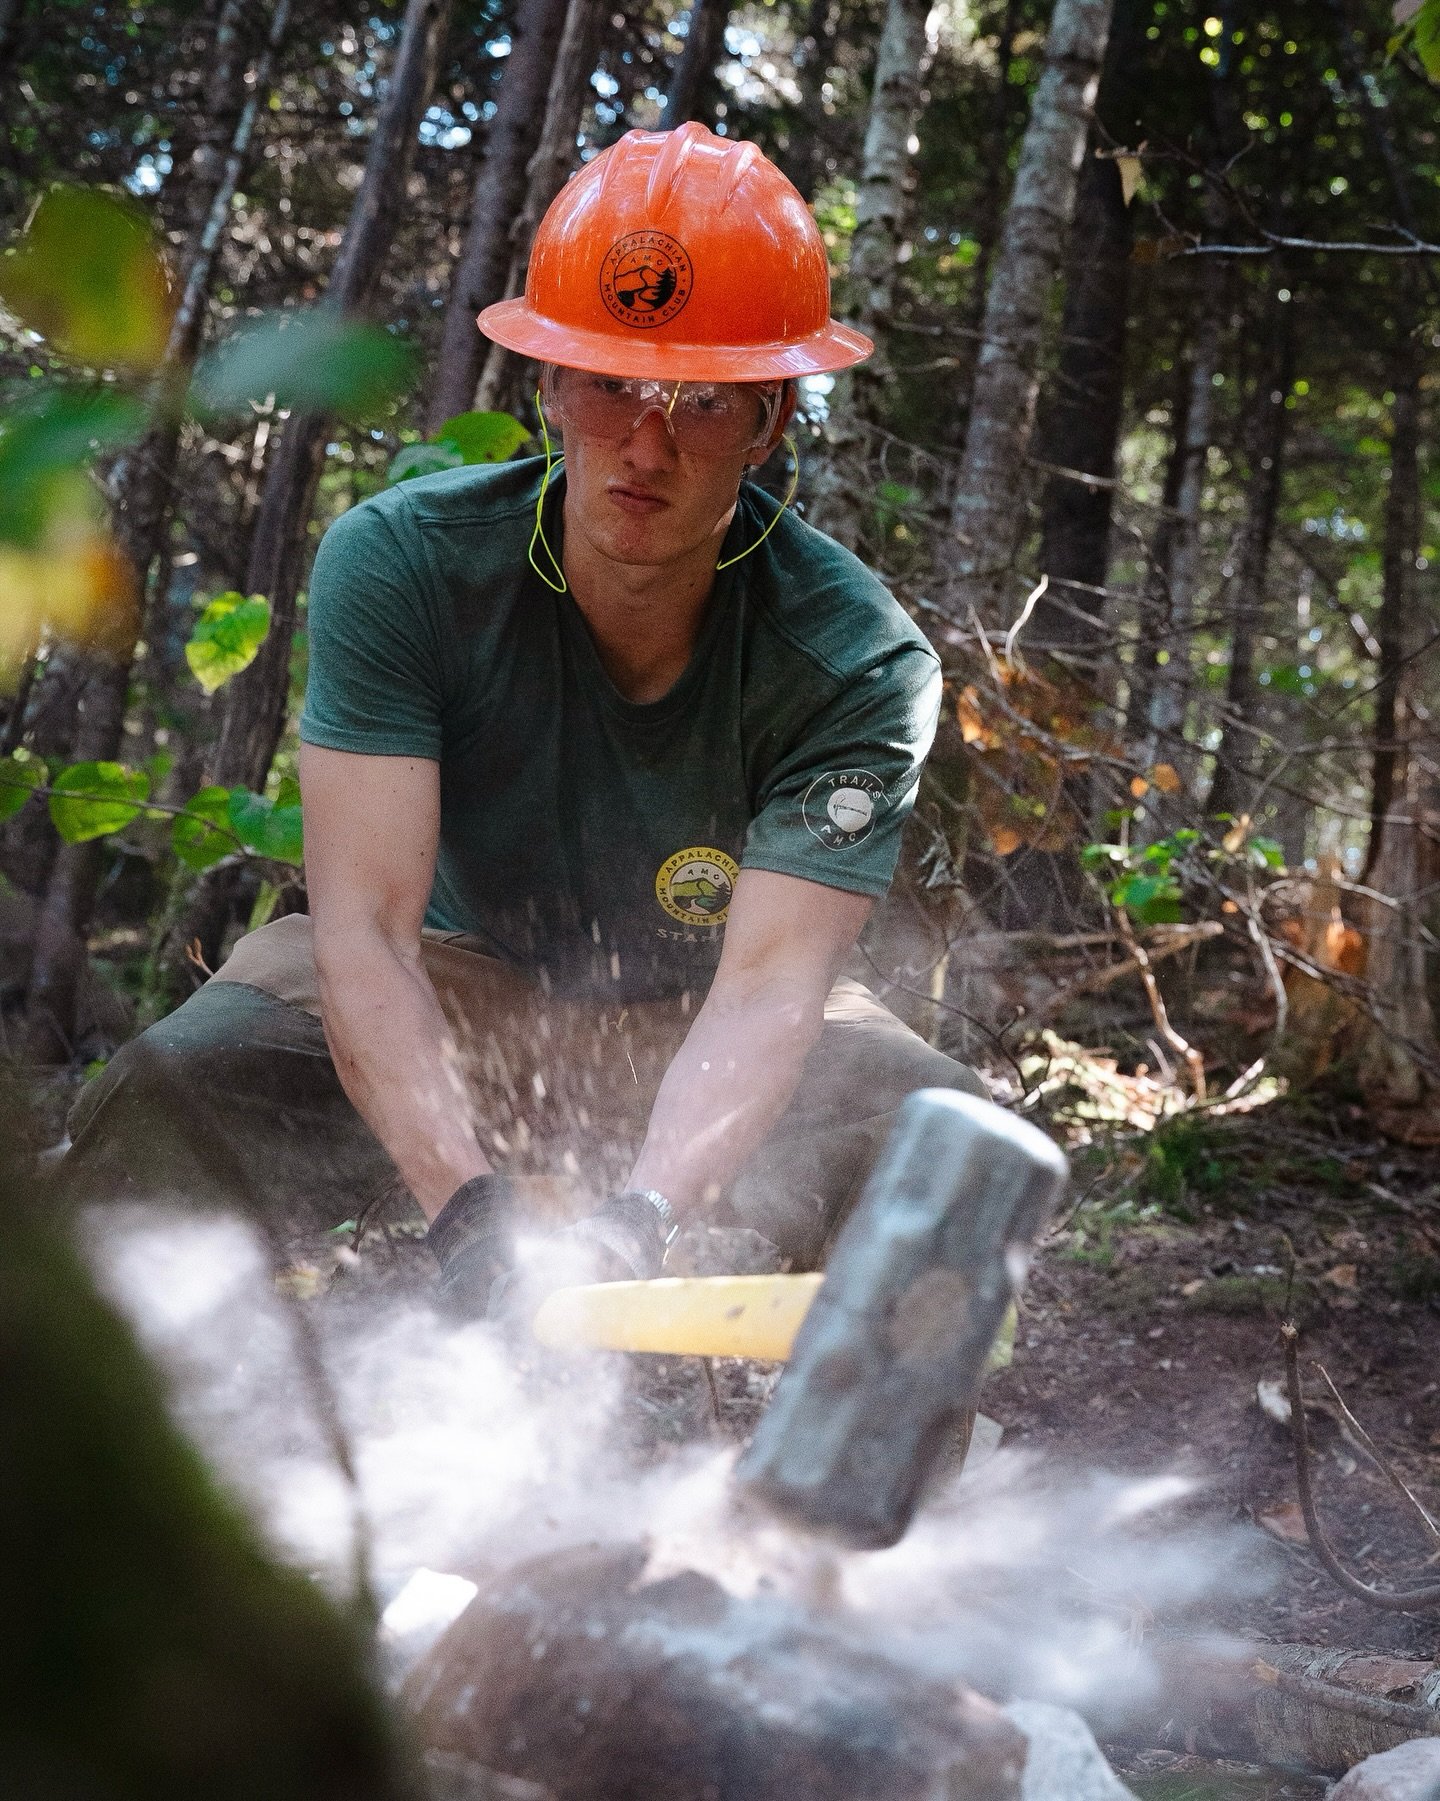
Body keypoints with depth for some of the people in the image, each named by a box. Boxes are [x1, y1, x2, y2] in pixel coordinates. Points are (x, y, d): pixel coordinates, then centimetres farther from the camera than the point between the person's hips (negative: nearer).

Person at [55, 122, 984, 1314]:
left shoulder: (860, 665, -23)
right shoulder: (397, 564, -22)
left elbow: (765, 988, -31)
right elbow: (364, 927, -29)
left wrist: (637, 1217, -51)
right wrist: (471, 1206, -45)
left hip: (699, 1039, 1)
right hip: (454, 993, 0)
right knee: (167, 1093, -29)